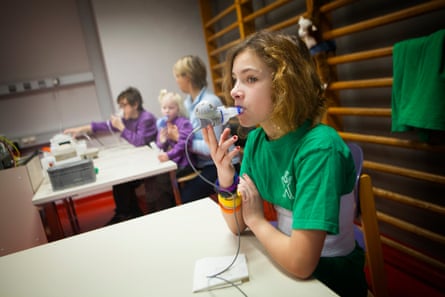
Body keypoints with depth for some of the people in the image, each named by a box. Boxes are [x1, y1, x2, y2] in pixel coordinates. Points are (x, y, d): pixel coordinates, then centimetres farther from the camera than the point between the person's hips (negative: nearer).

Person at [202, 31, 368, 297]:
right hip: (278, 263, 5)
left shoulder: (319, 147, -27)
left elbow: (300, 263, -29)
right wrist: (226, 179, -20)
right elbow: (238, 226, -2)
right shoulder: (255, 139, -6)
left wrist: (256, 219, -13)